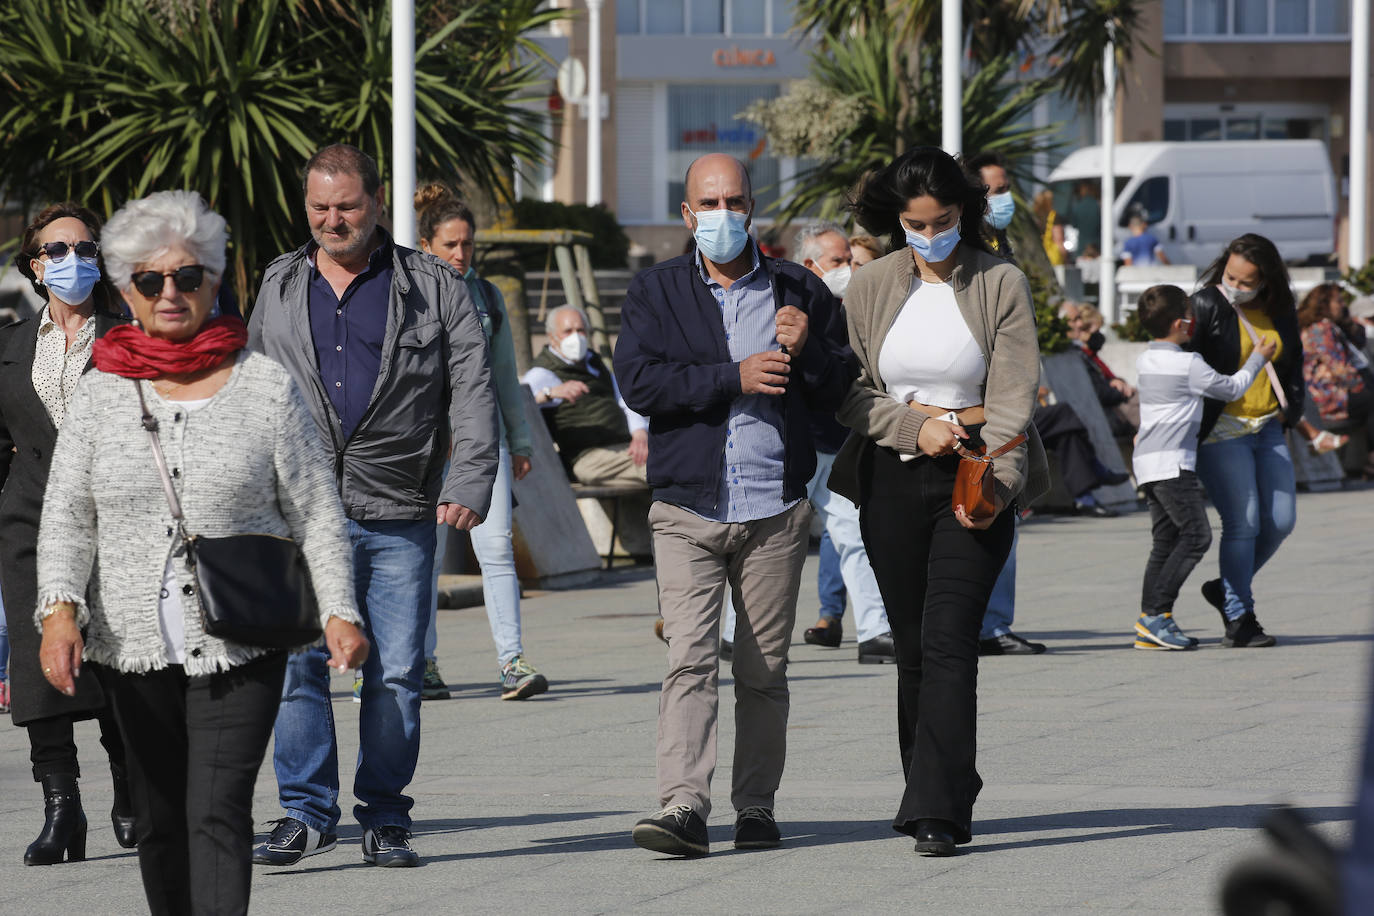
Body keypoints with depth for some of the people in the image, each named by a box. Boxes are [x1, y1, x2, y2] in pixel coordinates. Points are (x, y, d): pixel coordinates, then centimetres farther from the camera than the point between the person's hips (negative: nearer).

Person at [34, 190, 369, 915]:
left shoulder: (264, 385, 1)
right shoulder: (102, 392, 5)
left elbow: (315, 509, 3)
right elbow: (67, 516, 1)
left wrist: (339, 609, -6)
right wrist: (59, 608, -15)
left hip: (240, 641, -3)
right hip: (132, 642, 3)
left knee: (218, 812, -13)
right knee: (160, 820, 10)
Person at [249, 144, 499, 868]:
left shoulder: (432, 288, 5)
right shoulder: (279, 288, 13)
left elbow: (471, 394, 1)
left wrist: (468, 486, -11)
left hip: (399, 516, -1)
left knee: (396, 673, 1)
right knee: (296, 664, -6)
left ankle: (384, 818, 10)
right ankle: (306, 813, 2)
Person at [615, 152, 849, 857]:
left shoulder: (798, 291, 10)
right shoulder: (655, 292, 6)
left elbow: (839, 391, 10)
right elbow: (638, 381, -8)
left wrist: (807, 351, -11)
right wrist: (734, 378, -15)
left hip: (776, 509, 2)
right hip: (687, 508, -1)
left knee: (763, 668, 5)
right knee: (689, 659, -13)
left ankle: (756, 806, 14)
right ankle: (683, 806, -18)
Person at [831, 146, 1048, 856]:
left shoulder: (1001, 285, -2)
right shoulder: (871, 287, 7)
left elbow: (1012, 397, -8)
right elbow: (850, 391, 5)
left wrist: (994, 484, -23)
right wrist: (913, 425, -13)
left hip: (974, 480, -3)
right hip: (893, 481, 3)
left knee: (947, 641, -14)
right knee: (912, 646, 6)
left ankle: (936, 812, -17)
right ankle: (942, 794, 19)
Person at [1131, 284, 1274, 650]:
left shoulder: (1145, 361, 14)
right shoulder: (1189, 365, -10)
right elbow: (1231, 388, 2)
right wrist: (1258, 359, 15)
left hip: (1147, 461, 9)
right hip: (1173, 462, -9)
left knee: (1166, 541, 9)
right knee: (1196, 536, -9)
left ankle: (1149, 626, 3)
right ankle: (1156, 614, -16)